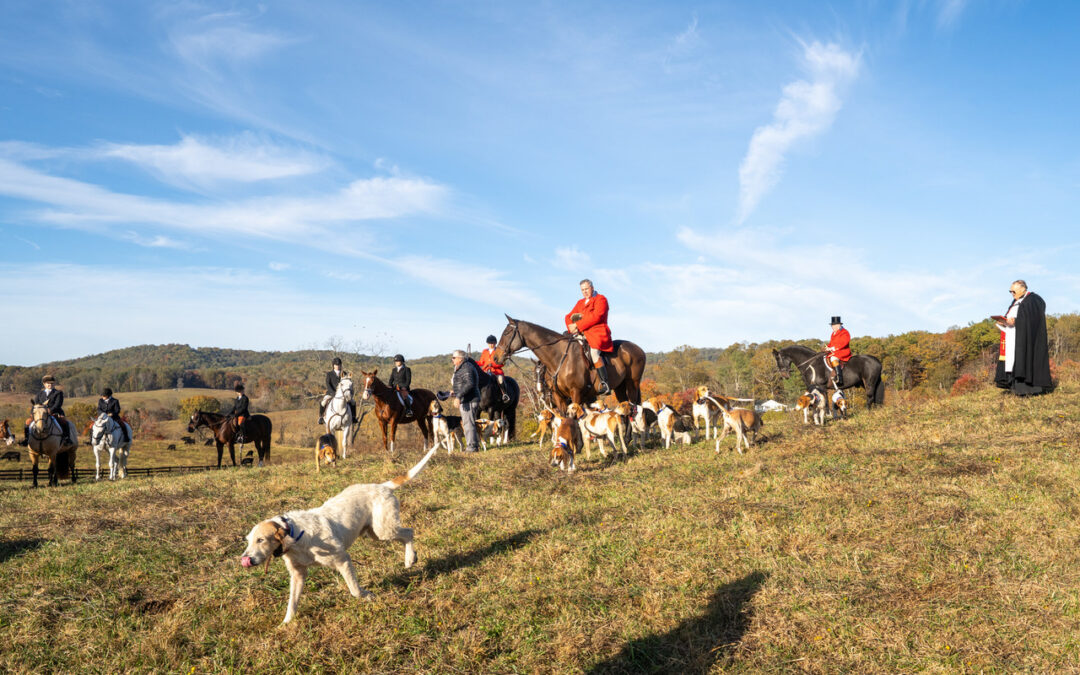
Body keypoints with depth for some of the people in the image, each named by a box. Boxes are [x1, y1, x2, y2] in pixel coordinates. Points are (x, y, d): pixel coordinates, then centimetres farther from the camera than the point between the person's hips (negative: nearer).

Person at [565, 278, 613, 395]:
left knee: (593, 351, -34)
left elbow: (596, 317, -14)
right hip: (582, 335, 8)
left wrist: (578, 326, -15)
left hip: (597, 334, -8)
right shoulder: (580, 303, 23)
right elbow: (569, 316, 18)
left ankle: (605, 385, -35)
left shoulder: (600, 299, 1)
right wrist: (572, 328, -5)